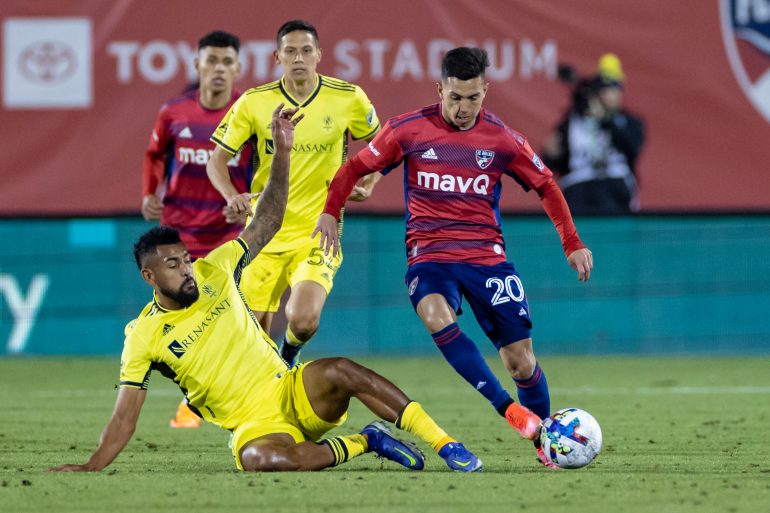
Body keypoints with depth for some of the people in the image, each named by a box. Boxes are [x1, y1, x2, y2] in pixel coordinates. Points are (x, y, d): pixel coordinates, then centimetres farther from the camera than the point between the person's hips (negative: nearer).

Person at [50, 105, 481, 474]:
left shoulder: (214, 273, 4)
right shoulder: (143, 336, -3)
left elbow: (267, 223, 6)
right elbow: (125, 418, -3)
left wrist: (283, 152, -4)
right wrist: (91, 467, -16)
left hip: (292, 392, 3)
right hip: (255, 427, -3)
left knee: (339, 372, -31)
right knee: (262, 459, -39)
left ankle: (446, 445, -25)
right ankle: (364, 443, -15)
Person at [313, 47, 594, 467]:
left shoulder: (501, 139, 0)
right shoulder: (408, 130, -2)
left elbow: (545, 186, 13)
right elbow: (357, 167, 9)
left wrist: (572, 244, 7)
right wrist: (330, 212, -4)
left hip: (487, 255, 1)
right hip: (429, 255, -1)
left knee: (520, 359, -4)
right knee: (435, 314, -34)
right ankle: (510, 411, -33)